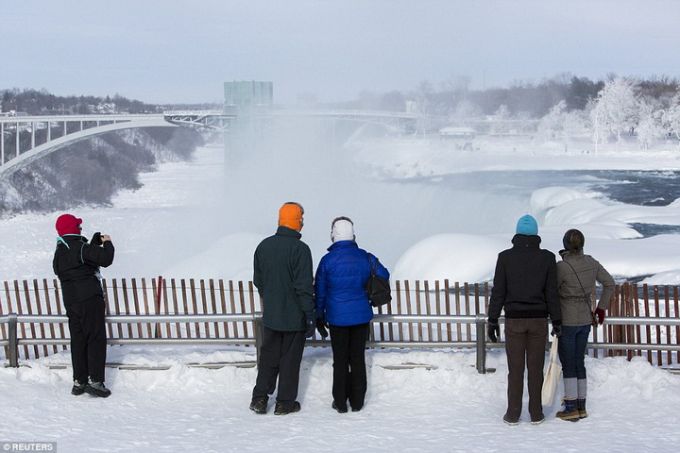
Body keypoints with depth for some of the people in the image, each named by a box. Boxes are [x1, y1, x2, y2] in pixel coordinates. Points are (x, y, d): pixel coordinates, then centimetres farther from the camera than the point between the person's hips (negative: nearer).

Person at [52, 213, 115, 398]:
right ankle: (95, 380, -7)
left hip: (70, 301, 7)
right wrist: (107, 243, -3)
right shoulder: (81, 248, -13)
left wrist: (96, 241, 17)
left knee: (78, 341, 11)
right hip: (90, 299, -7)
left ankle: (79, 381, 13)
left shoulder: (59, 252, 12)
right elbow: (105, 259, -20)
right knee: (96, 339, -3)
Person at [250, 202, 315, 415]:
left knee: (268, 356, 15)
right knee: (290, 358, 6)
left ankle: (260, 398, 10)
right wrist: (310, 315, -12)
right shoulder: (299, 249, -17)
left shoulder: (264, 246, 2)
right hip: (294, 316, -5)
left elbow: (258, 280, 10)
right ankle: (285, 402, 12)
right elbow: (304, 286, -18)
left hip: (270, 315, 5)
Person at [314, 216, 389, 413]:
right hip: (361, 316, 2)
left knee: (340, 360, 8)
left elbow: (320, 291, -3)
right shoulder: (365, 257, -4)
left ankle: (340, 402, 12)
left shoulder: (327, 260, -9)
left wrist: (319, 316, 8)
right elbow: (384, 276, 6)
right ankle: (357, 401, 15)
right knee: (358, 359, 10)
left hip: (337, 317, -2)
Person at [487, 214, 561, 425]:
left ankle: (513, 414, 8)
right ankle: (536, 413, 11)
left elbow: (498, 291, -4)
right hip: (539, 320, 1)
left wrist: (493, 320, 2)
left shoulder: (505, 257, -5)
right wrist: (557, 321, 5)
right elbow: (552, 293, -3)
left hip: (514, 320, -1)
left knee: (515, 369, 5)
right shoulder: (547, 258, -3)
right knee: (536, 368, 7)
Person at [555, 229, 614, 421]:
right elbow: (609, 284, 10)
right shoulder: (591, 262, 0)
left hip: (566, 321, -6)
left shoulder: (561, 267, -20)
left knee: (568, 365, 2)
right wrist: (602, 307, 18)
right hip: (585, 319, 6)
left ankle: (571, 409, 3)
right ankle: (581, 407, 16)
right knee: (578, 363, 14)